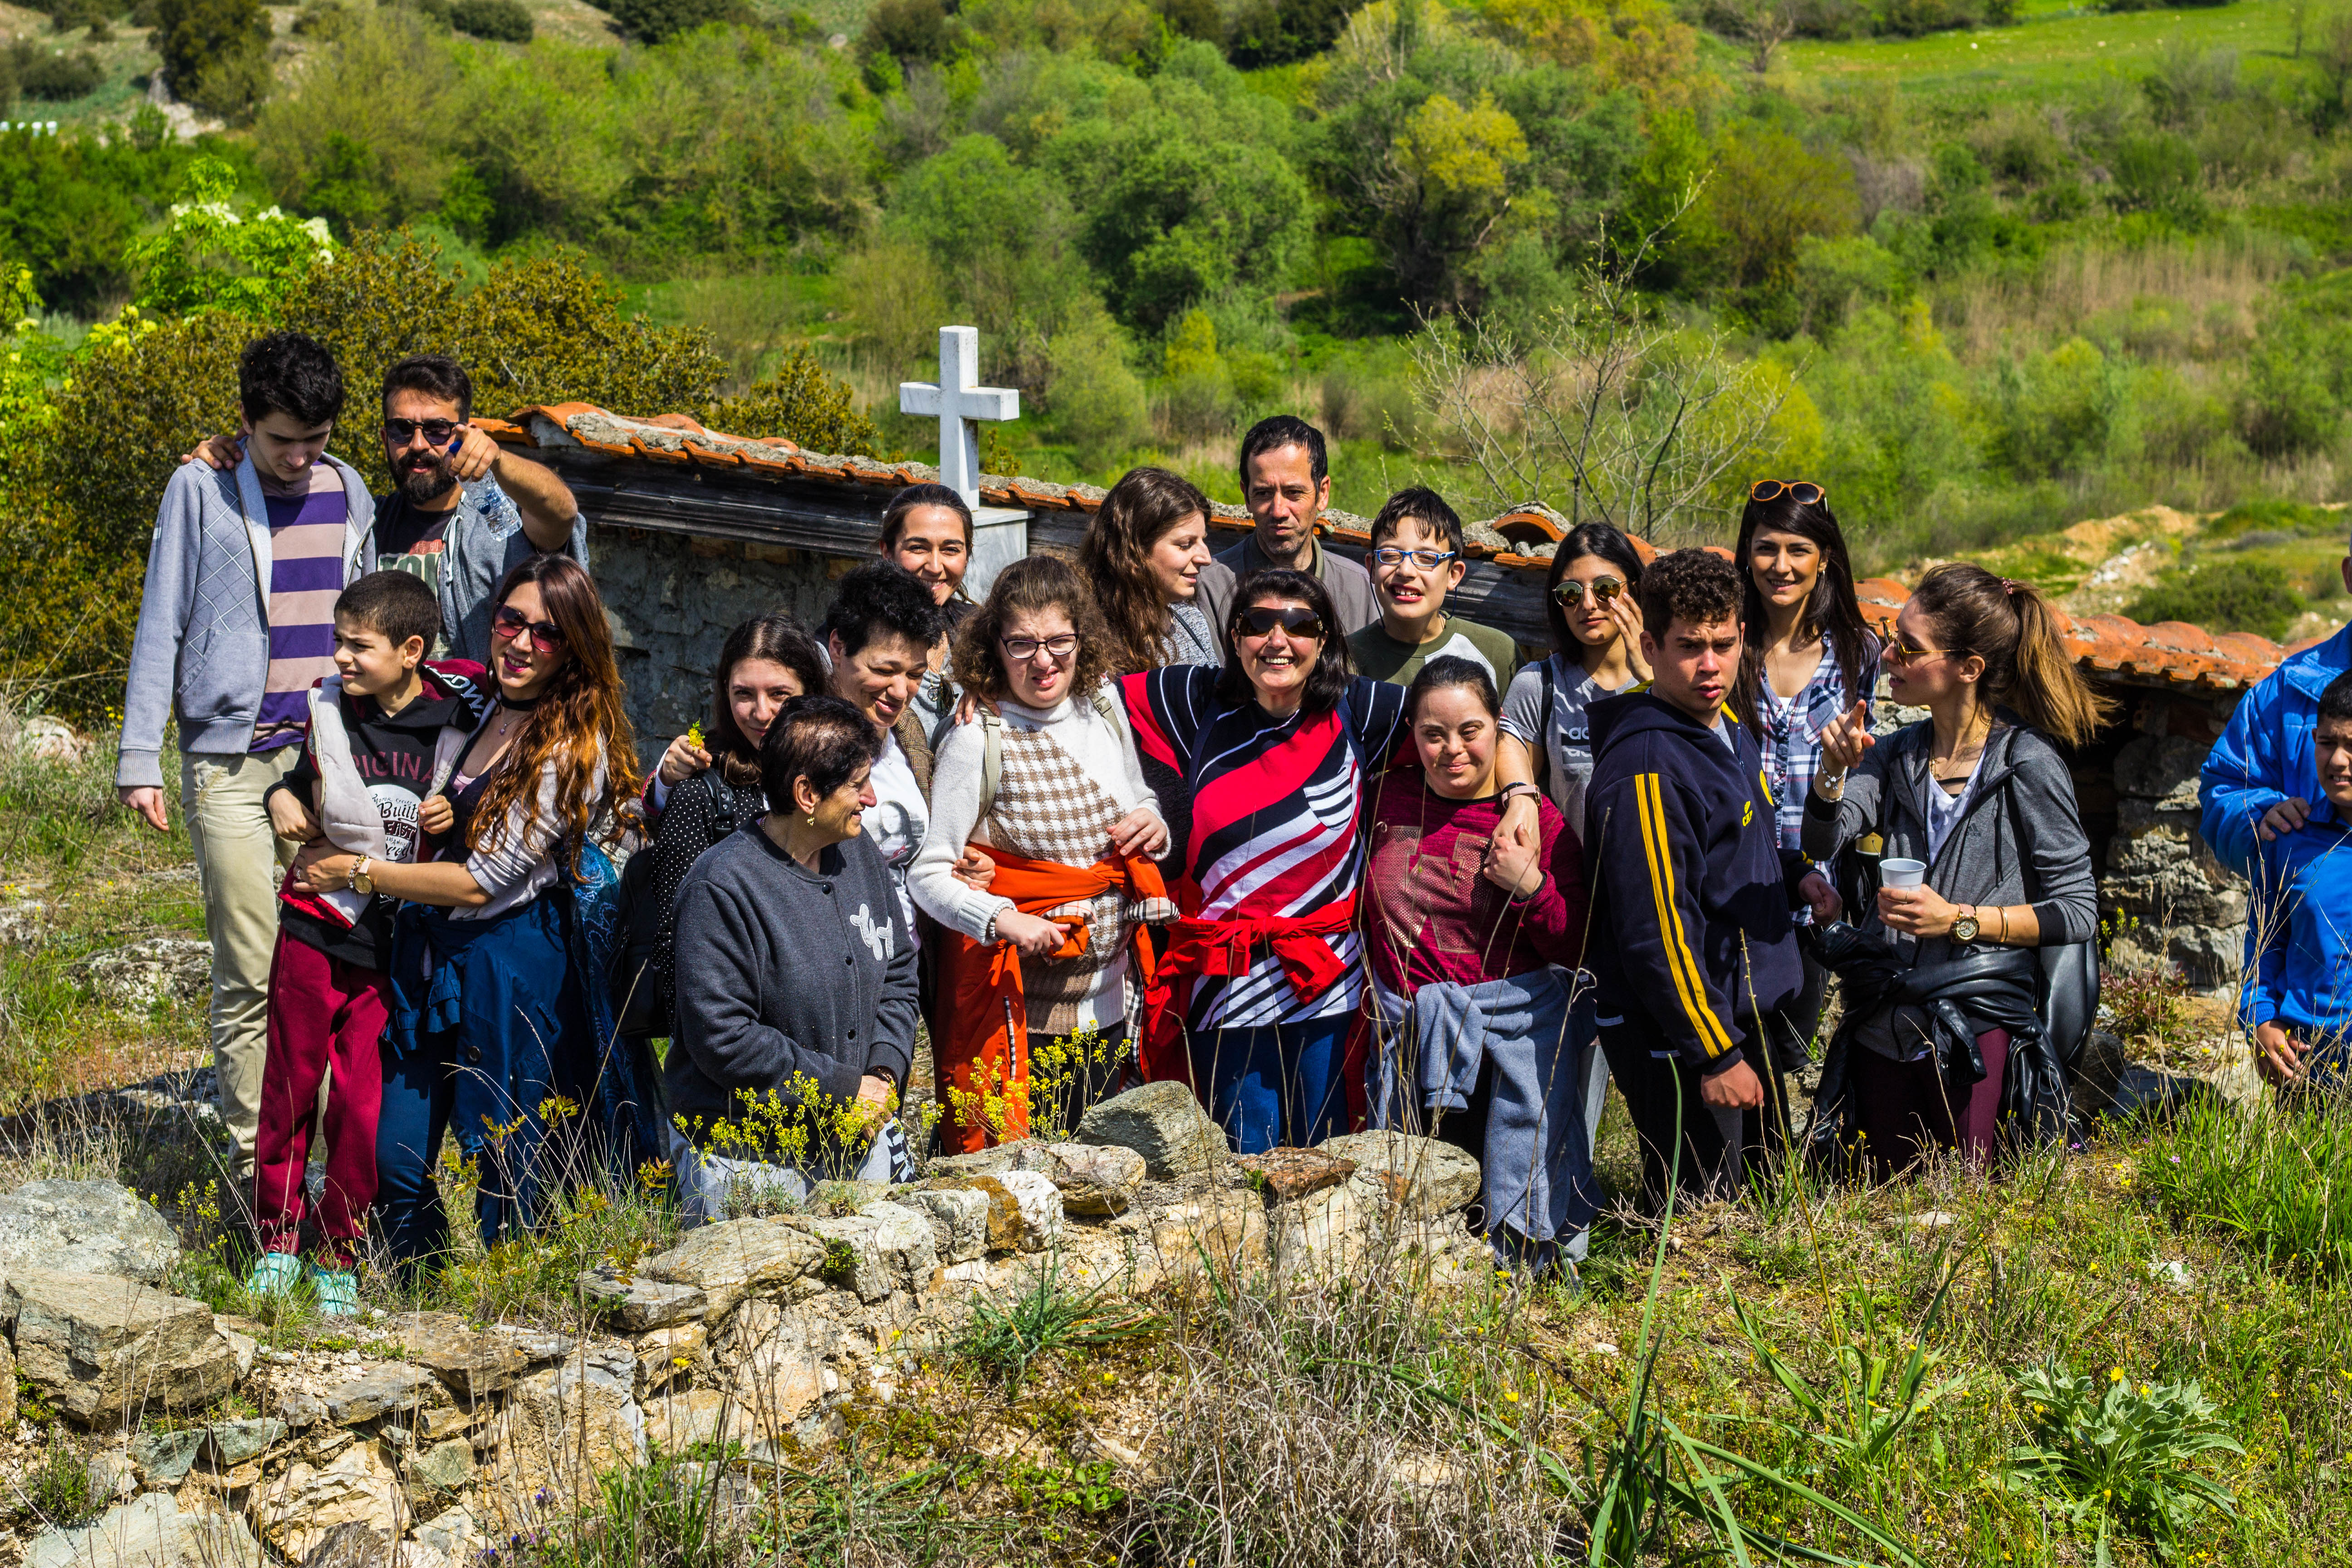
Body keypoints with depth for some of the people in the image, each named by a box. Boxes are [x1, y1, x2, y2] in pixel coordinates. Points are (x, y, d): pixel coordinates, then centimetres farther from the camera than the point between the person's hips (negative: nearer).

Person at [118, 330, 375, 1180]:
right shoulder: (200, 491, 2)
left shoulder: (347, 492, 12)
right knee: (252, 972, -7)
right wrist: (139, 758, -2)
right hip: (231, 762, -3)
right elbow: (160, 627, 3)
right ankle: (255, 1165, -1)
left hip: (329, 758, 3)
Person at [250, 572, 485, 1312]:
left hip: (389, 945, -2)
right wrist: (282, 798, -2)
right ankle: (278, 1242, 22)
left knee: (363, 1106, 0)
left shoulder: (455, 715, -8)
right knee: (290, 1085, 8)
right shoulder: (331, 709, 0)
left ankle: (340, 1256, 16)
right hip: (313, 926, 2)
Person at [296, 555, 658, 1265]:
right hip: (432, 952, 6)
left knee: (508, 1169, 3)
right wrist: (425, 818, -1)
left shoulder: (573, 748, -14)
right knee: (394, 1161, 3)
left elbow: (481, 882, -15)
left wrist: (355, 873, -9)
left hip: (515, 961, -6)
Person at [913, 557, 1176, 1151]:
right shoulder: (979, 741, -12)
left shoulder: (1106, 714, 5)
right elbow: (928, 872, -13)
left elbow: (1138, 802, 24)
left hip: (1107, 1005, 6)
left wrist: (1154, 826, 1)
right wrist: (1001, 921, -29)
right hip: (1020, 1011, -6)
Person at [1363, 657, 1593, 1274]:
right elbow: (1367, 911, 21)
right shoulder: (1393, 799, 4)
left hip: (1512, 1040, -3)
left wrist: (1530, 885, -21)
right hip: (1410, 1036, 3)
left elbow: (1577, 950, -7)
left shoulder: (1535, 819, -6)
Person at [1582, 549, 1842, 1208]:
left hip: (1754, 1014, 10)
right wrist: (1715, 1055, -22)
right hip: (1682, 1030, -10)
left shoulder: (1730, 731, 9)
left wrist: (1796, 875, 5)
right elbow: (1657, 930, -24)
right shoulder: (1646, 765, -22)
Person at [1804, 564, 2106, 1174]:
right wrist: (1835, 768, -23)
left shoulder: (2027, 764, -9)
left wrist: (1959, 919, -18)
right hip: (1886, 1023, 5)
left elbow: (2078, 911, -9)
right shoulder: (1899, 755, 8)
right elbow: (1822, 840, -5)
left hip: (1976, 1025, -5)